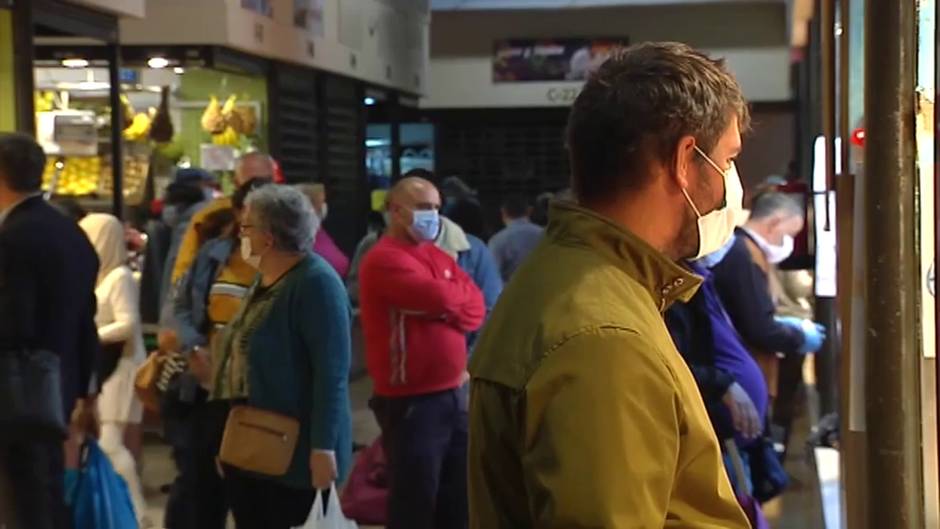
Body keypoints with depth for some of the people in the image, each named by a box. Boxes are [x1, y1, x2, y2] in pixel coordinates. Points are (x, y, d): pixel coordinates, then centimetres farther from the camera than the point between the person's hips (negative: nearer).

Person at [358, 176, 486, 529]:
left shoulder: (437, 256, 15)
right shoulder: (385, 259, -12)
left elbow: (476, 308, 7)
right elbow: (441, 298, -24)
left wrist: (447, 306, -12)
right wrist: (459, 294, -2)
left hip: (453, 394, 8)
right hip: (411, 402, -8)